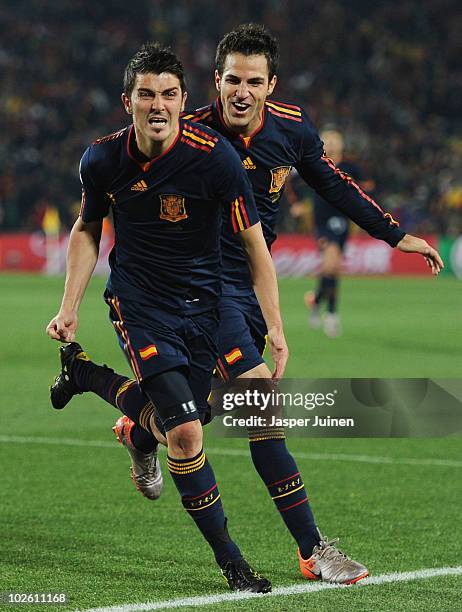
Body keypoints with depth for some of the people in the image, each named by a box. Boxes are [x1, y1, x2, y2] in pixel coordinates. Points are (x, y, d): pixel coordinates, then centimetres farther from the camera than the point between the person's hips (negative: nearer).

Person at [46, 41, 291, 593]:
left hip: (201, 305, 1)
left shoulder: (214, 156, -17)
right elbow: (87, 230, 11)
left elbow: (255, 246, -9)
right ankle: (228, 559, -2)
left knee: (169, 424, 8)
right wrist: (69, 309, 5)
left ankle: (85, 374, 35)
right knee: (185, 431, -17)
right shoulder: (103, 159, -9)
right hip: (136, 300, -1)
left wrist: (275, 328, -12)